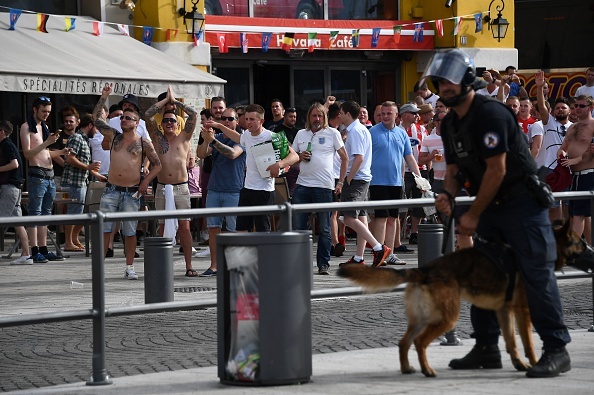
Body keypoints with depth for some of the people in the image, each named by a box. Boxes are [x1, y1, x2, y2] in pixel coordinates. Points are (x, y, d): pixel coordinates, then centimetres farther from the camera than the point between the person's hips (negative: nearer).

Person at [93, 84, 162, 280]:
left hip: (132, 192, -2)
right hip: (111, 190, 2)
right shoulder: (114, 136, 9)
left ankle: (129, 268, 11)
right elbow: (95, 117, 10)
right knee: (104, 228, -3)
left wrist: (146, 181, -7)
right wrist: (104, 97, 4)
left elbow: (157, 165, 5)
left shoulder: (143, 143, 2)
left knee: (130, 231, 3)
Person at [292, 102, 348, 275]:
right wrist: (300, 157, -2)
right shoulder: (301, 134, 14)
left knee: (324, 228, 2)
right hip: (302, 185, 3)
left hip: (324, 186, -3)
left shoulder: (332, 133, 4)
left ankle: (323, 264, 7)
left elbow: (345, 158, 6)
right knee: (297, 226, 0)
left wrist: (341, 183, -2)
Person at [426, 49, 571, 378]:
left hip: (522, 202, -10)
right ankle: (486, 349, 17)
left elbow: (497, 170, -20)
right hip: (489, 206, 10)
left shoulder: (490, 114, -19)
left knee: (536, 273, -12)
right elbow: (455, 169, 16)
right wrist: (448, 195, -8)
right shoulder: (449, 124, 10)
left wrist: (473, 215, -16)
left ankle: (556, 350, -11)